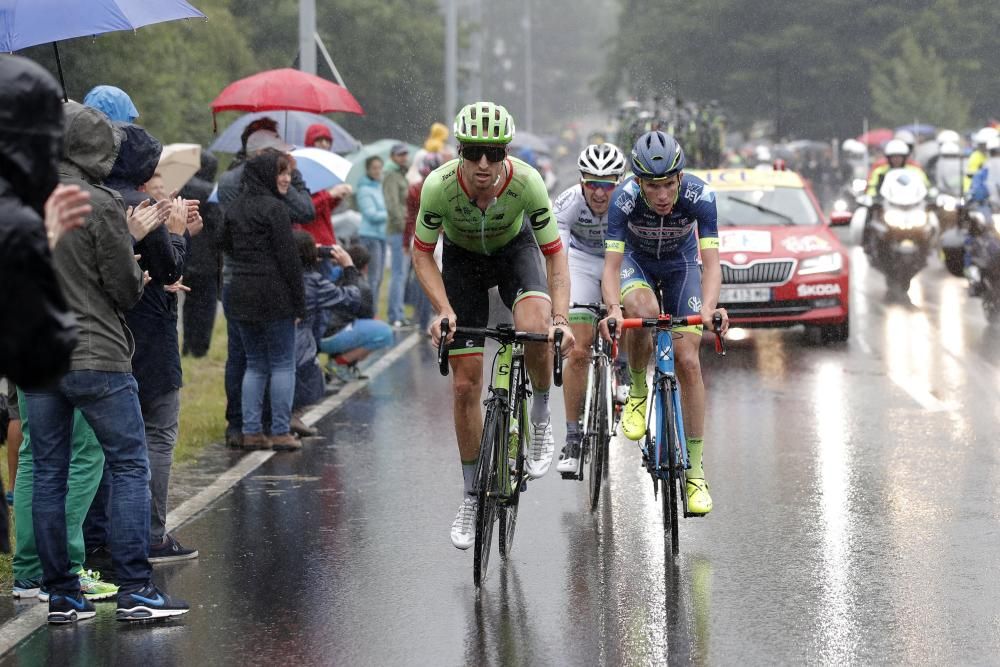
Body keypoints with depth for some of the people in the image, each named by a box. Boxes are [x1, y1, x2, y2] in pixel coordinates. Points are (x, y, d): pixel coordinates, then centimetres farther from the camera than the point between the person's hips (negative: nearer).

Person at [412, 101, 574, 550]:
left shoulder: (527, 183, -33)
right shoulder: (439, 186, -33)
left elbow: (554, 255, -22)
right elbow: (421, 253, -17)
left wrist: (561, 318, -35)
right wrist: (443, 309, -30)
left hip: (513, 248, -1)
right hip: (461, 257, 1)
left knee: (535, 329, -34)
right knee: (465, 386, -2)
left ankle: (541, 419, -5)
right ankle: (471, 495, 14)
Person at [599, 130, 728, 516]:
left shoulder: (699, 196, -33)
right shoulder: (624, 199, -34)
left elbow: (711, 262, -37)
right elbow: (611, 266, -36)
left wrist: (708, 308, -55)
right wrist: (614, 308, -55)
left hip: (680, 263, 1)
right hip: (636, 259, -1)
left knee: (688, 362, -10)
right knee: (643, 310, -37)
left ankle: (695, 471, -3)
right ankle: (637, 392, -9)